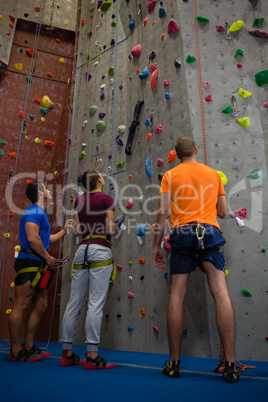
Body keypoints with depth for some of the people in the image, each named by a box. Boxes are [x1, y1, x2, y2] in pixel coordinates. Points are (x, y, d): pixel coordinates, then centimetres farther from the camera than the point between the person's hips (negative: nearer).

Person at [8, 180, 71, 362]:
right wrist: (47, 257, -15)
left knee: (41, 305, 12)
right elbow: (32, 238, -22)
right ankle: (16, 352, 5)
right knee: (21, 306, -3)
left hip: (38, 266, 11)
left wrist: (64, 230, 31)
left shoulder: (40, 213, 22)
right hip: (30, 264, -11)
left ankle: (28, 347, 21)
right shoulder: (34, 211, -10)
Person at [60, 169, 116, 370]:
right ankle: (92, 355, -4)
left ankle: (67, 353, 17)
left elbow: (78, 229, 14)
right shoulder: (106, 199, -1)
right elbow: (111, 230, -7)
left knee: (74, 303, 8)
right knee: (96, 304, -6)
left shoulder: (79, 200, 15)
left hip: (82, 250, 6)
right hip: (101, 250, -6)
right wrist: (113, 227, 15)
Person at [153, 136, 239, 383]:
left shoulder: (170, 175, 9)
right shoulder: (214, 174, 16)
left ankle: (174, 363, 7)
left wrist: (157, 245, 4)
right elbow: (223, 212, 17)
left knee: (177, 296, 1)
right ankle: (230, 364, -5)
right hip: (210, 233, 1)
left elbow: (163, 212, 0)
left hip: (182, 233, -1)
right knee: (221, 293, -3)